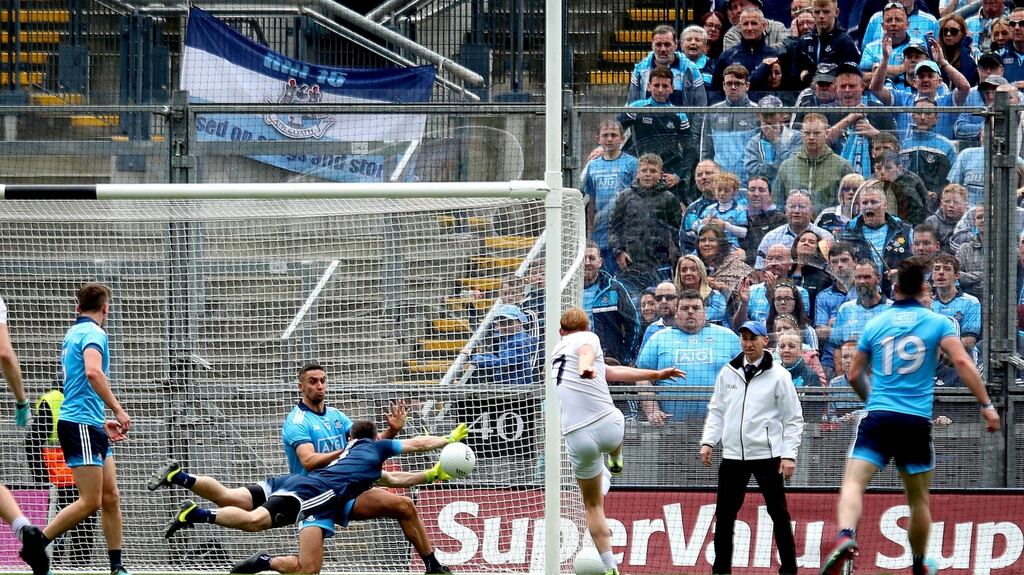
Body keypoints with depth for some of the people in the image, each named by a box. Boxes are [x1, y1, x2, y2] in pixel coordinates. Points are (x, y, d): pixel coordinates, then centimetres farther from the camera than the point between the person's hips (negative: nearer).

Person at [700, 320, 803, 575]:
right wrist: (708, 442, 4)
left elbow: (793, 419, -1)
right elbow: (716, 411, 16)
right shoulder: (728, 373, 9)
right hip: (733, 456, 4)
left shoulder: (778, 375, -3)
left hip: (767, 455, -4)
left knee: (779, 513, 0)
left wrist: (789, 455, -8)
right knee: (724, 515, 6)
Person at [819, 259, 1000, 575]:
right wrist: (986, 404, -5)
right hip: (917, 421, 0)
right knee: (918, 499, 15)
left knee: (853, 483, -11)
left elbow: (855, 375, 18)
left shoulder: (875, 324, 10)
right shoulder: (938, 323, 4)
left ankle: (846, 536, -40)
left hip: (878, 418, 0)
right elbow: (963, 362, -9)